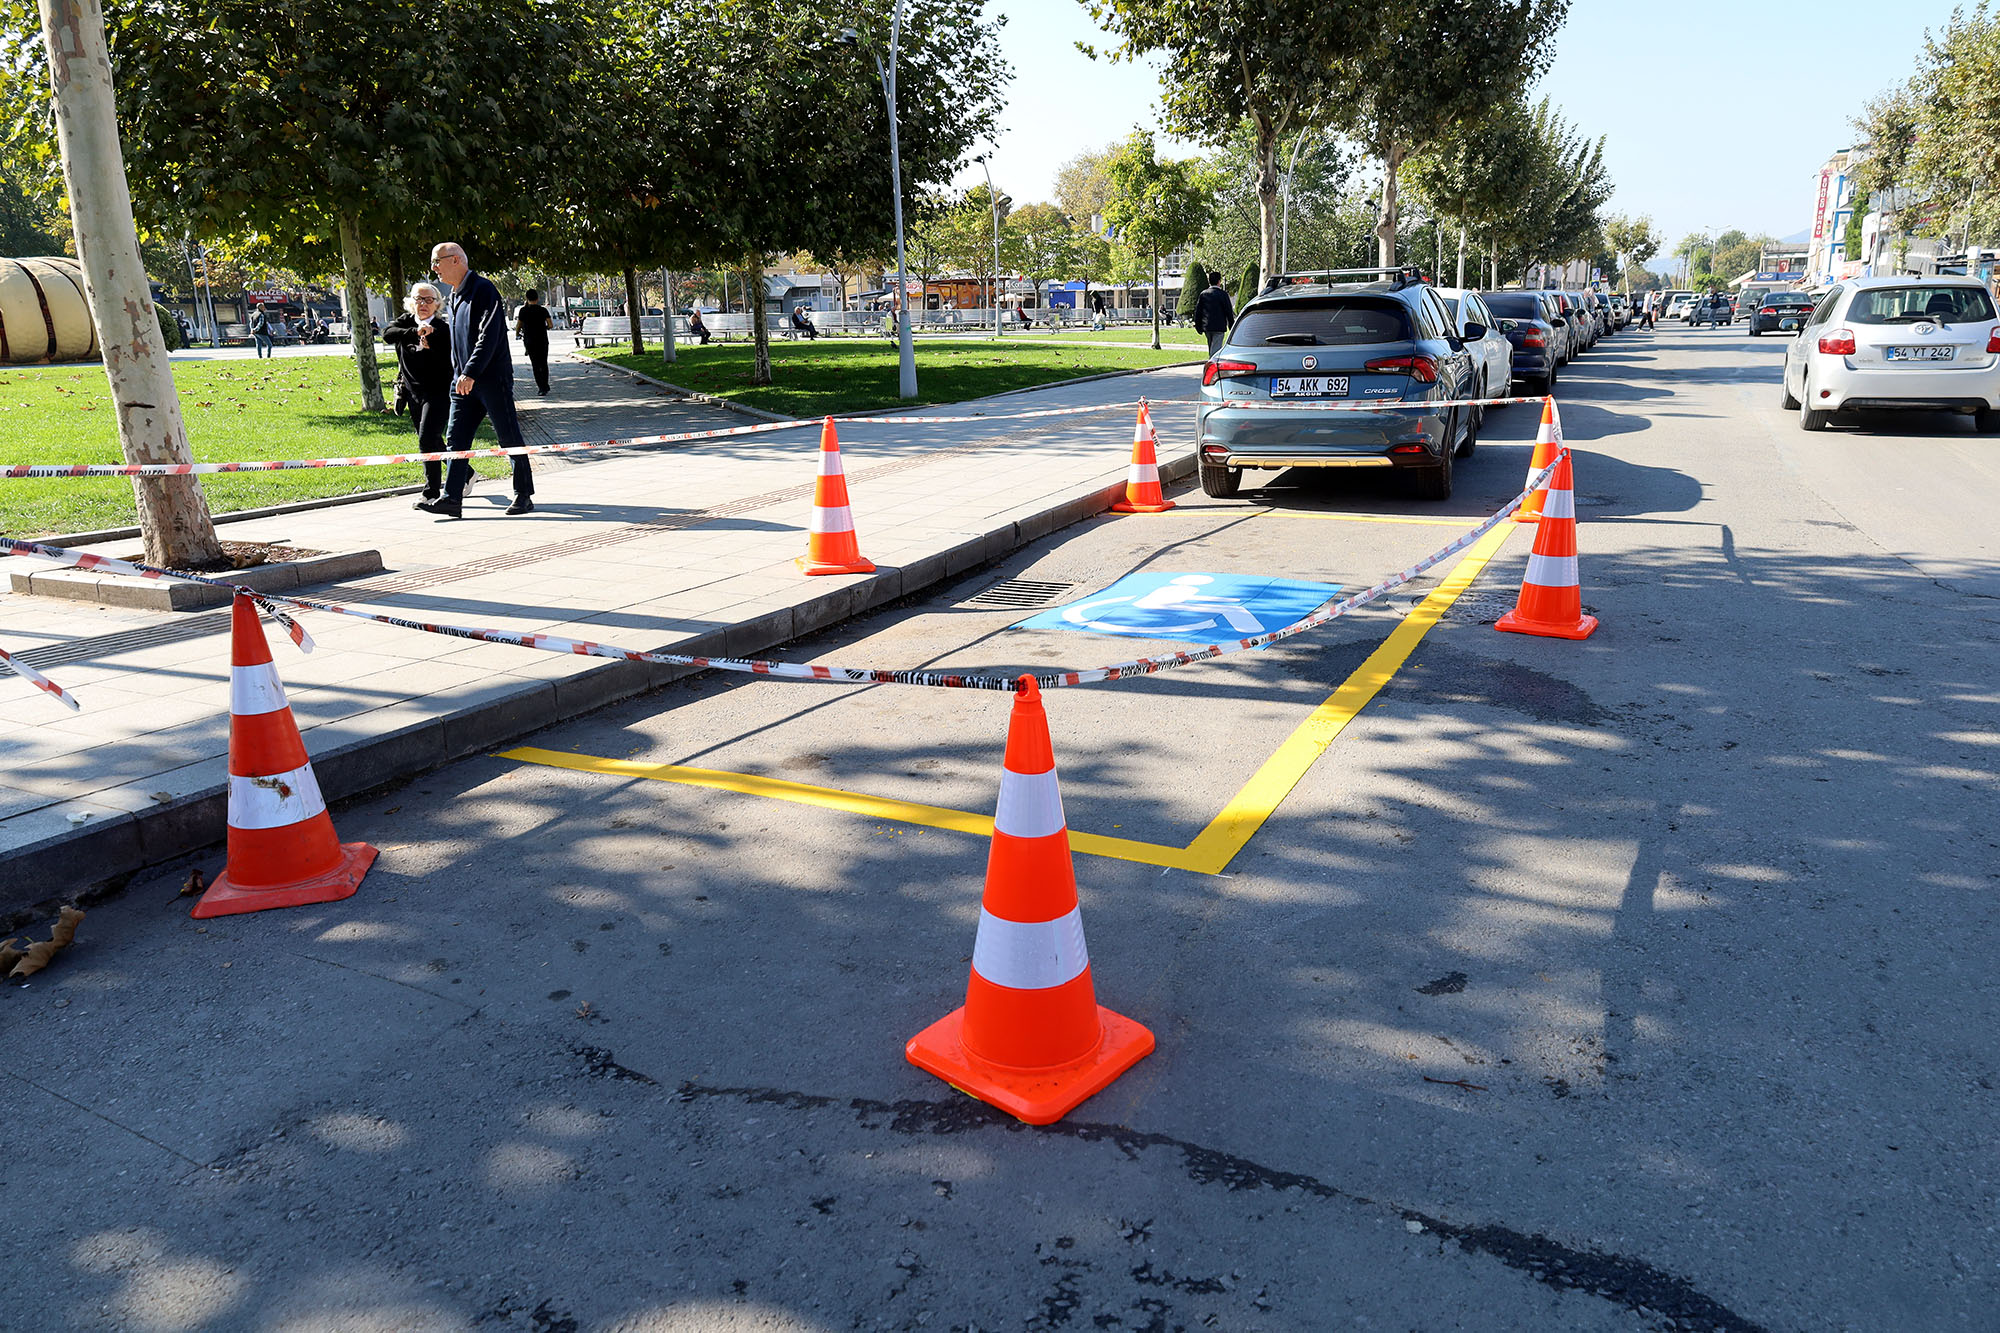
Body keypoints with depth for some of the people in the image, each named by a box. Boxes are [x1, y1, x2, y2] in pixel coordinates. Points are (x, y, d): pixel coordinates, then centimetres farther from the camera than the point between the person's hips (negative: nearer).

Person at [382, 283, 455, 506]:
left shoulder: (443, 329, -9)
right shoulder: (406, 320, 6)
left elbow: (449, 364, -14)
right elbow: (388, 334, -13)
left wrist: (429, 348, -28)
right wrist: (415, 333, -28)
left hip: (438, 393, -6)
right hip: (413, 393, 6)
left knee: (427, 439, -16)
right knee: (433, 442, 14)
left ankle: (432, 492, -11)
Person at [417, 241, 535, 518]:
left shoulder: (483, 290, -9)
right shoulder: (454, 296, 18)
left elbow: (488, 336, -19)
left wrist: (471, 373, -25)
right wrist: (459, 375, 20)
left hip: (493, 378, -8)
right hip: (464, 381, 8)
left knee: (509, 438, -1)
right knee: (455, 438, 1)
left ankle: (524, 495, 8)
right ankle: (451, 498, -1)